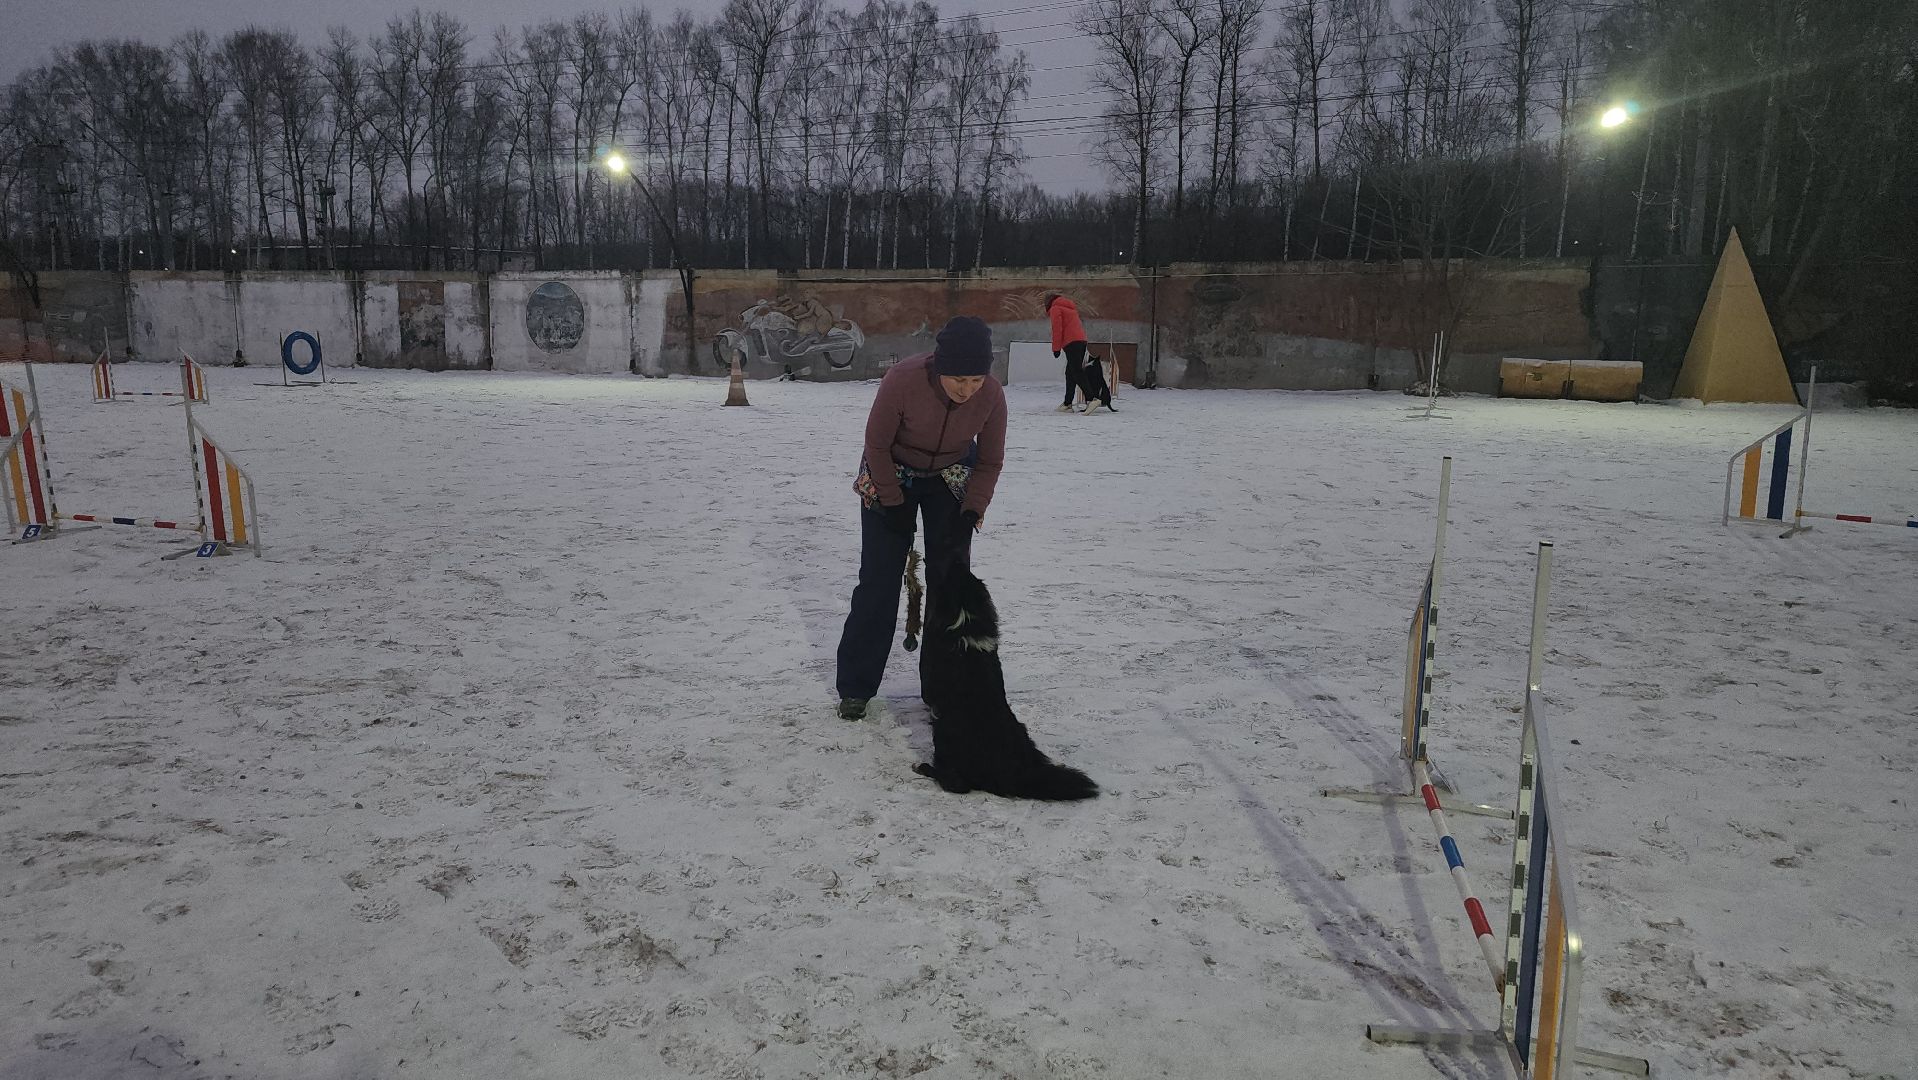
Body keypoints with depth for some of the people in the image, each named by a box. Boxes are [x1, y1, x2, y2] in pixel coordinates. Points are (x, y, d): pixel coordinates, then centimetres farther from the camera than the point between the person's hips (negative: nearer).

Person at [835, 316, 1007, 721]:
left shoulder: (992, 396, -25)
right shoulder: (903, 380, -34)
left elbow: (990, 462, -9)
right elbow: (877, 444, -18)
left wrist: (971, 513, -19)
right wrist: (893, 503, -14)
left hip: (951, 482, 2)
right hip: (892, 476, -2)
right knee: (878, 581, -2)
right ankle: (855, 688, 11)